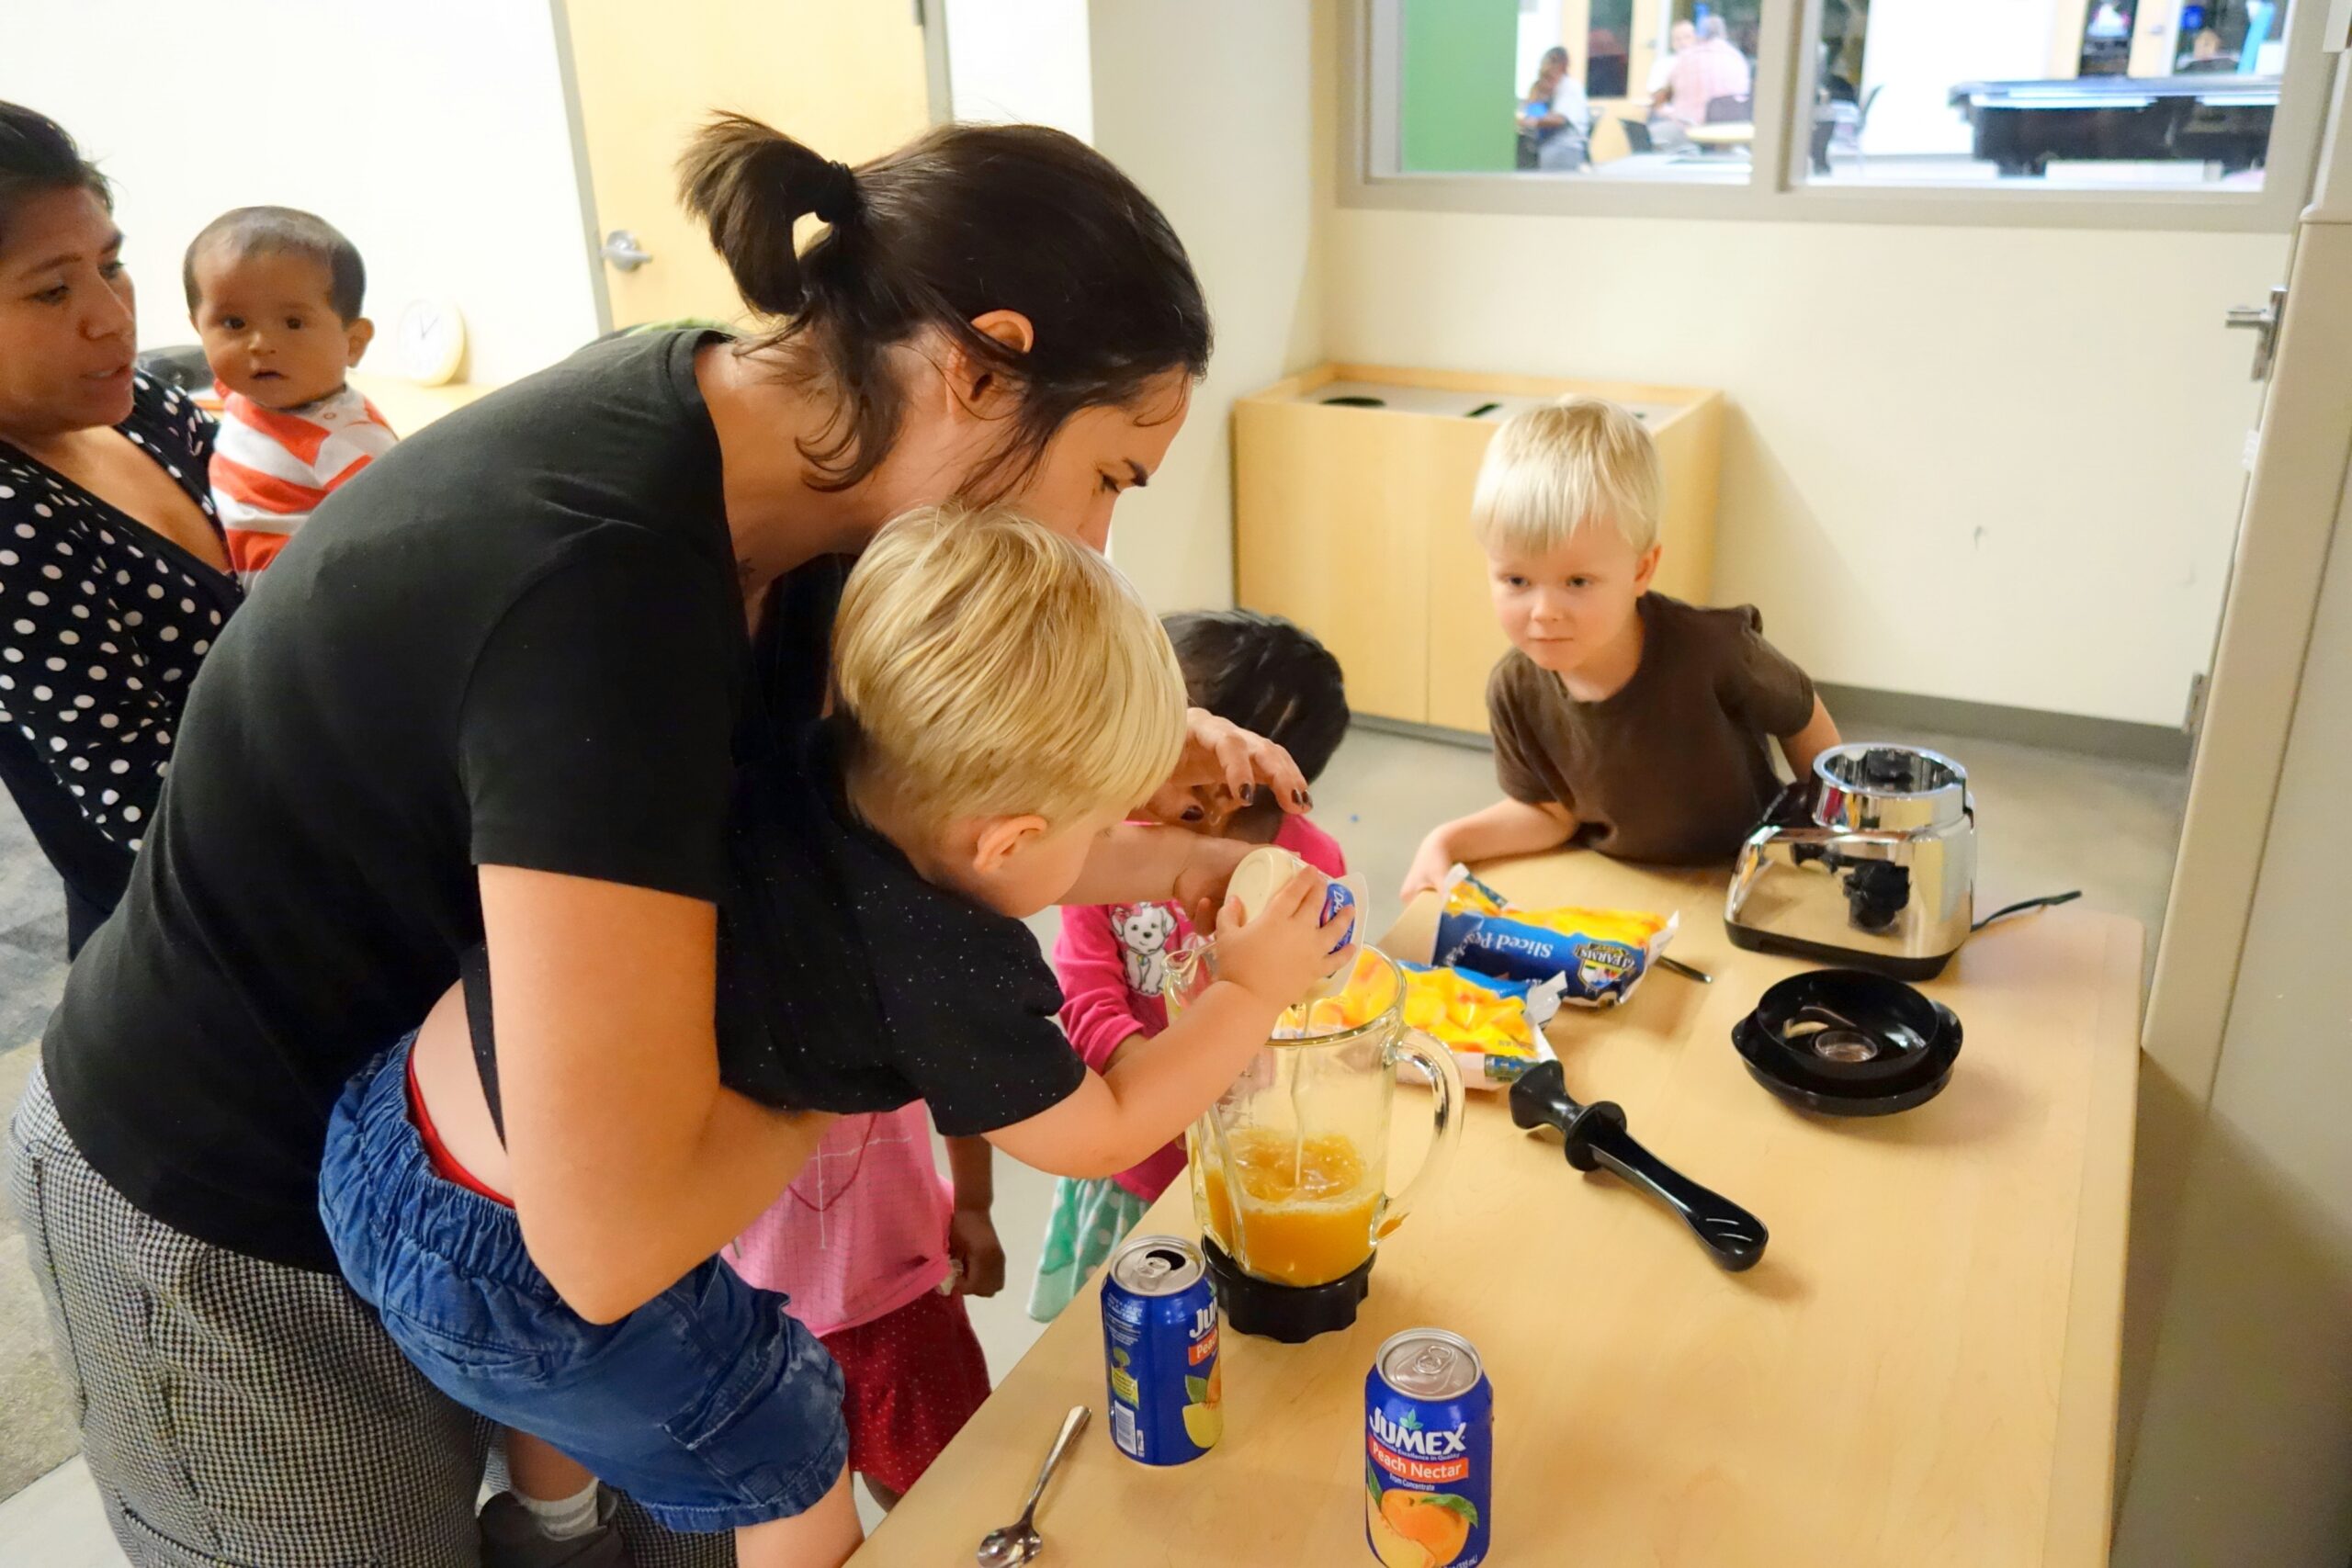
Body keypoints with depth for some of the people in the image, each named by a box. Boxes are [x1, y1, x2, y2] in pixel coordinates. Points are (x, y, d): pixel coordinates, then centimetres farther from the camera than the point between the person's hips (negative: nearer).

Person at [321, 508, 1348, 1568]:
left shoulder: (824, 765, -8)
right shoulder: (948, 974, -24)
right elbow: (1104, 1135, -5)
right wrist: (1254, 988, 6)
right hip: (521, 1283, -7)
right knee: (790, 1466, 18)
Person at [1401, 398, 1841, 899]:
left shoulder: (1710, 648, -30)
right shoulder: (1515, 690, -18)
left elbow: (1803, 721, -9)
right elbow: (1551, 810, -2)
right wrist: (1450, 841, -14)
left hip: (1744, 873, -2)